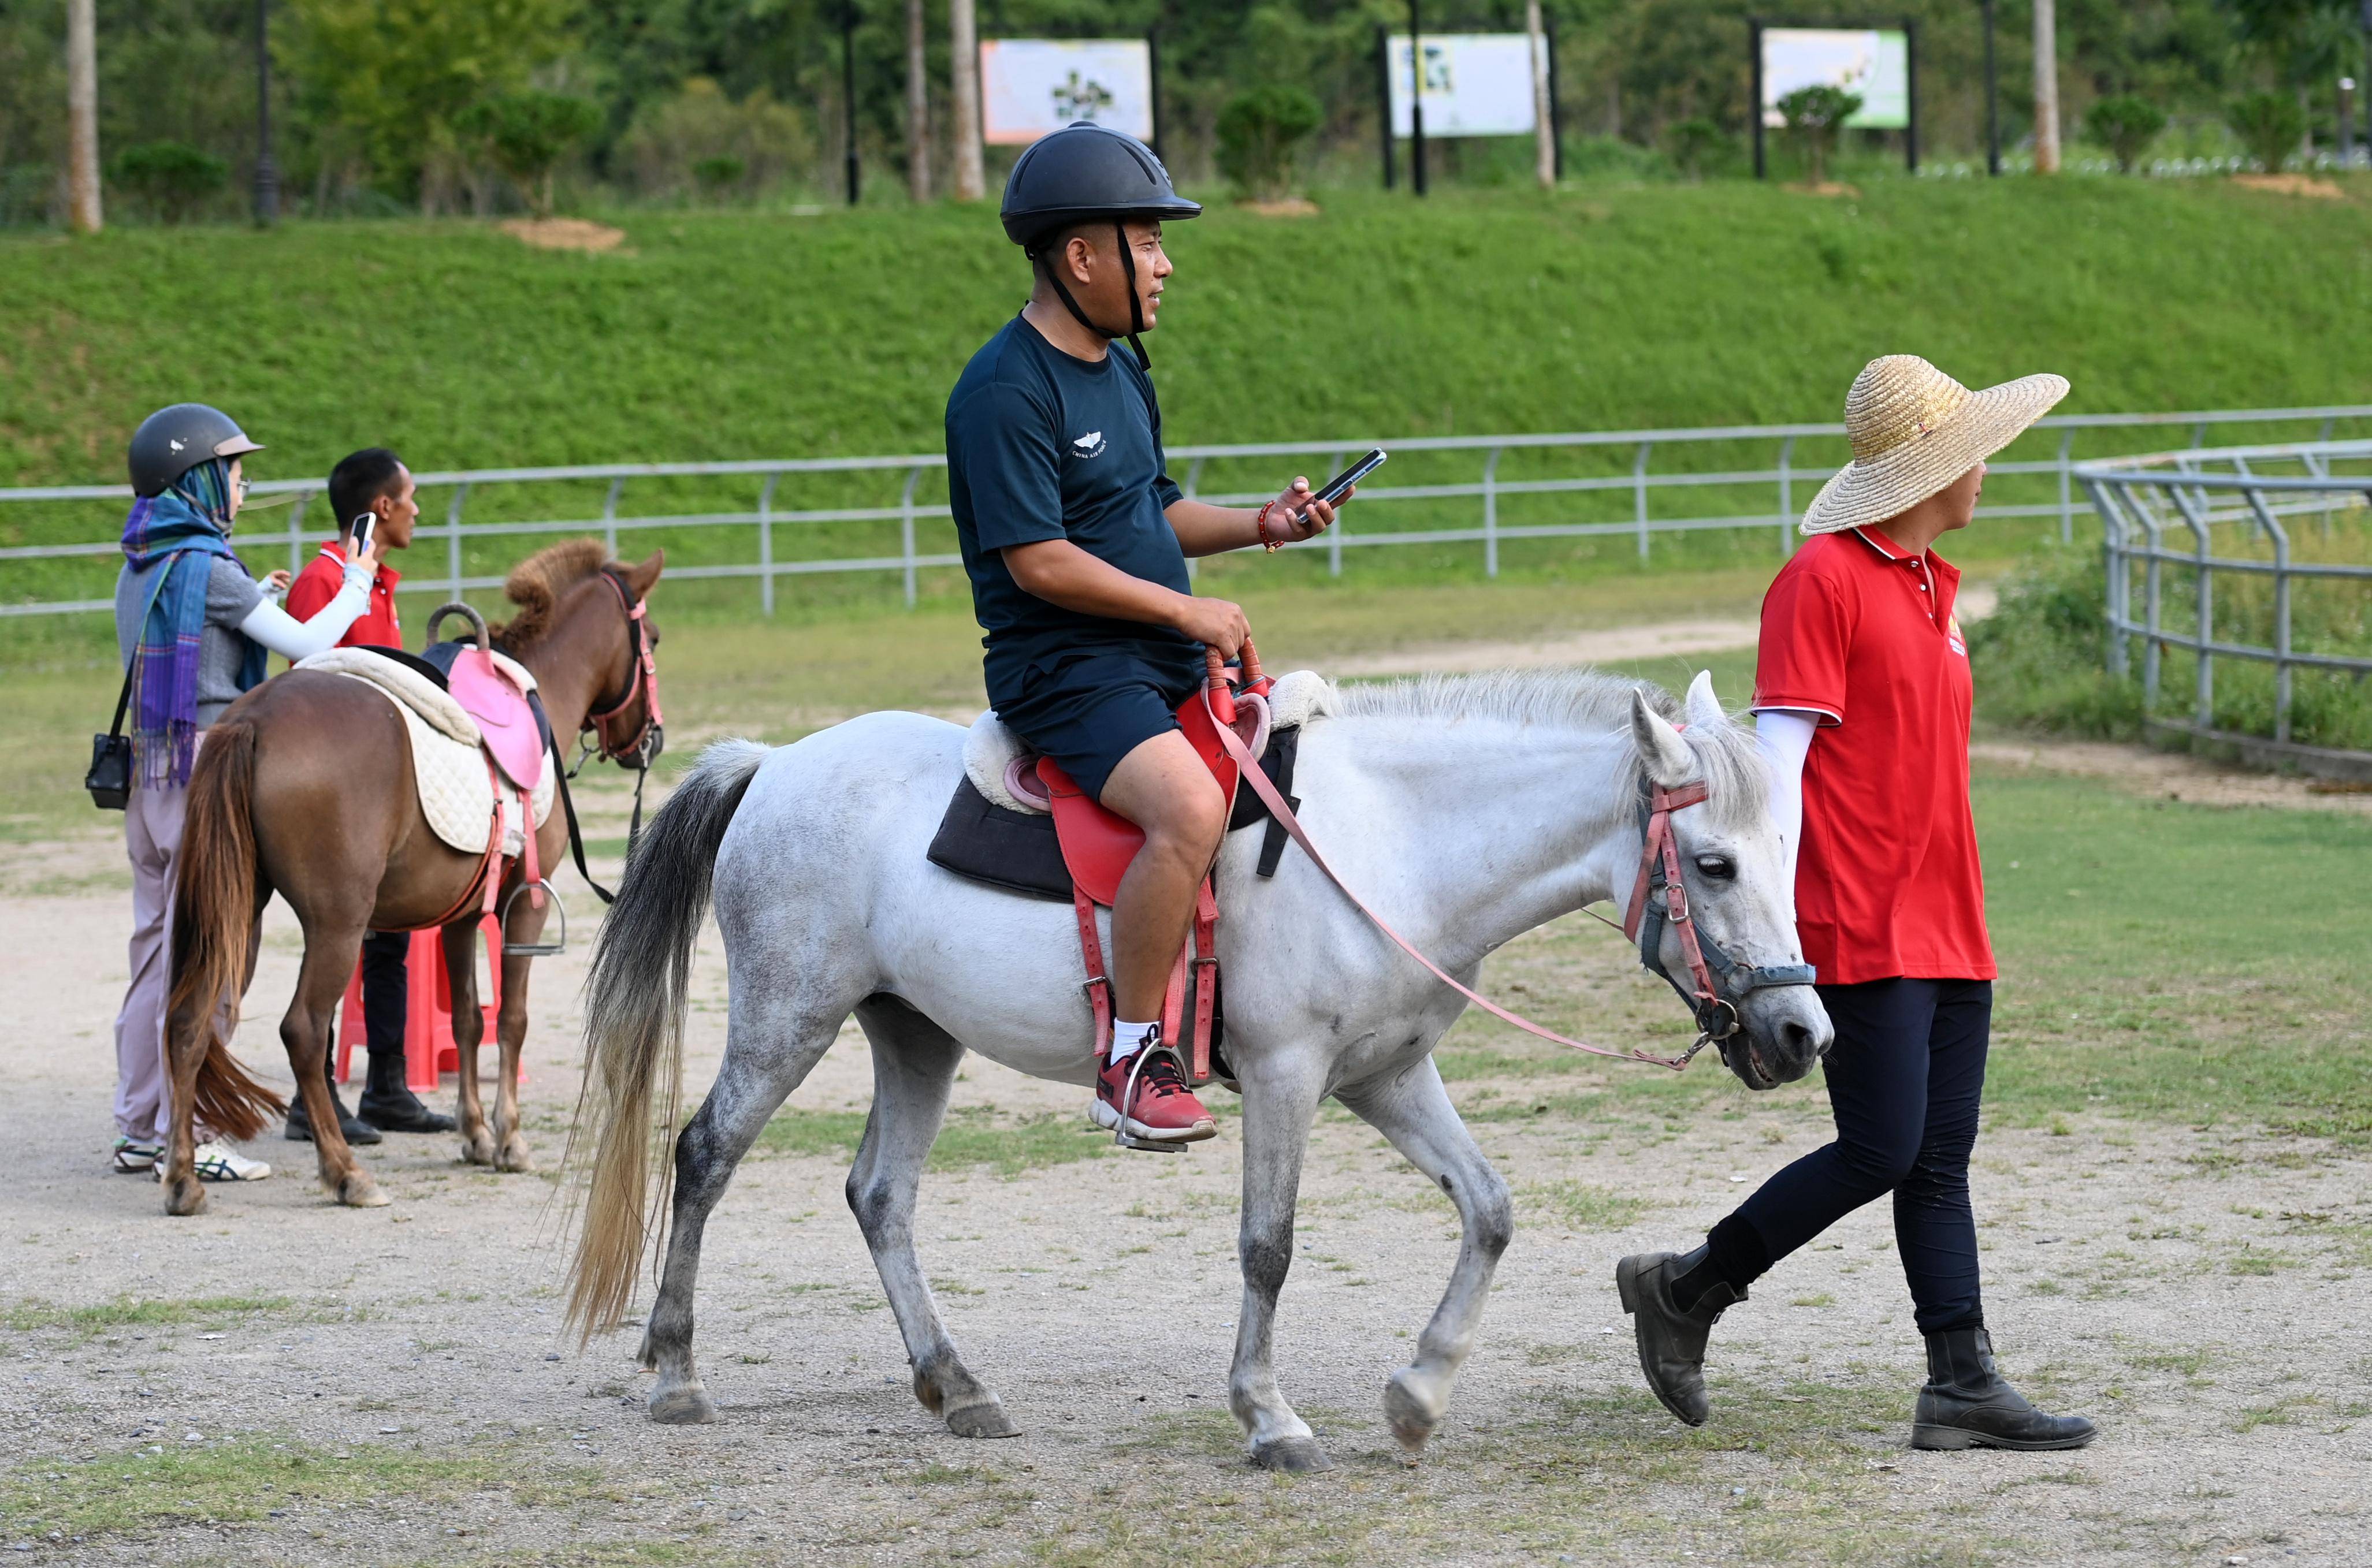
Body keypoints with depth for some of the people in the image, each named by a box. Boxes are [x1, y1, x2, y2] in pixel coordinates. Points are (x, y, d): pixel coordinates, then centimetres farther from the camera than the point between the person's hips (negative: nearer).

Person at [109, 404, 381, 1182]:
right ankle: (189, 1137, -3)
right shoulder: (210, 569, -14)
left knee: (156, 945, 13)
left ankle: (140, 1130, 17)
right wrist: (356, 586, 4)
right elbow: (308, 647, -12)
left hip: (149, 770, 9)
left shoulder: (139, 572, 12)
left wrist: (256, 599, 23)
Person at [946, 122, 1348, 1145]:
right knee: (1191, 809, -32)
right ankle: (1129, 1060, -23)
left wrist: (1260, 525, 9)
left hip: (1169, 661, 10)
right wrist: (1186, 610, -16)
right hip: (1063, 667, -10)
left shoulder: (1122, 374, 16)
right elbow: (1038, 563, -20)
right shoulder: (1007, 392, -15)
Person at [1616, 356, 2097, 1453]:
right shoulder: (1823, 580, -10)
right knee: (1882, 1150, -11)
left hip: (1948, 928, 9)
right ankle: (1686, 1290, 4)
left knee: (1941, 1162, 6)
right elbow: (1780, 752, -14)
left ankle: (1963, 1384, 5)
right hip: (1860, 930, -9)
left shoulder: (1933, 586, 17)